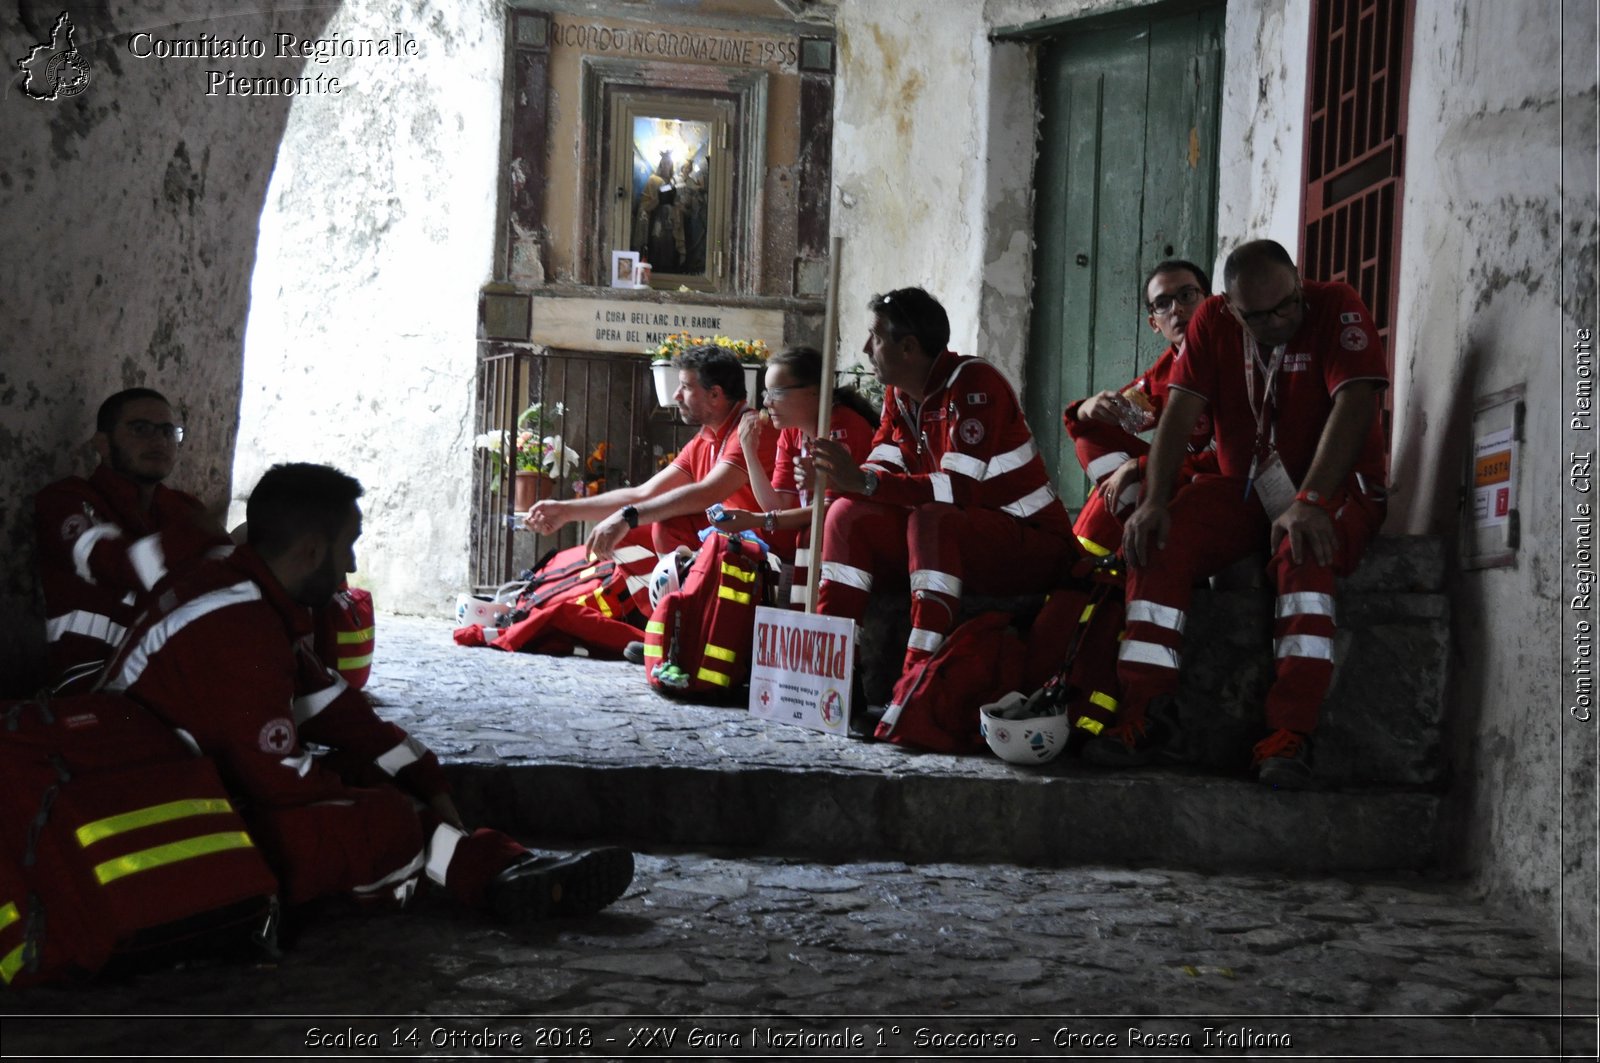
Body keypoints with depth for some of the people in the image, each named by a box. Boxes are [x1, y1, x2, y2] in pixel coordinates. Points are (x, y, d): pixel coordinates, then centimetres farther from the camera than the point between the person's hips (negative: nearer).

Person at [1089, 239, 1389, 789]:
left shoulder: (1336, 308, -10)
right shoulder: (1213, 321, 3)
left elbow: (1353, 406, -23)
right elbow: (1179, 414, -4)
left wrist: (1310, 502, -35)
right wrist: (1153, 501, -20)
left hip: (1335, 486, -4)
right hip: (1243, 488, 4)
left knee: (1304, 550, -37)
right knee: (1158, 538, -22)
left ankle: (1289, 736, -41)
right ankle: (1145, 717, -22)